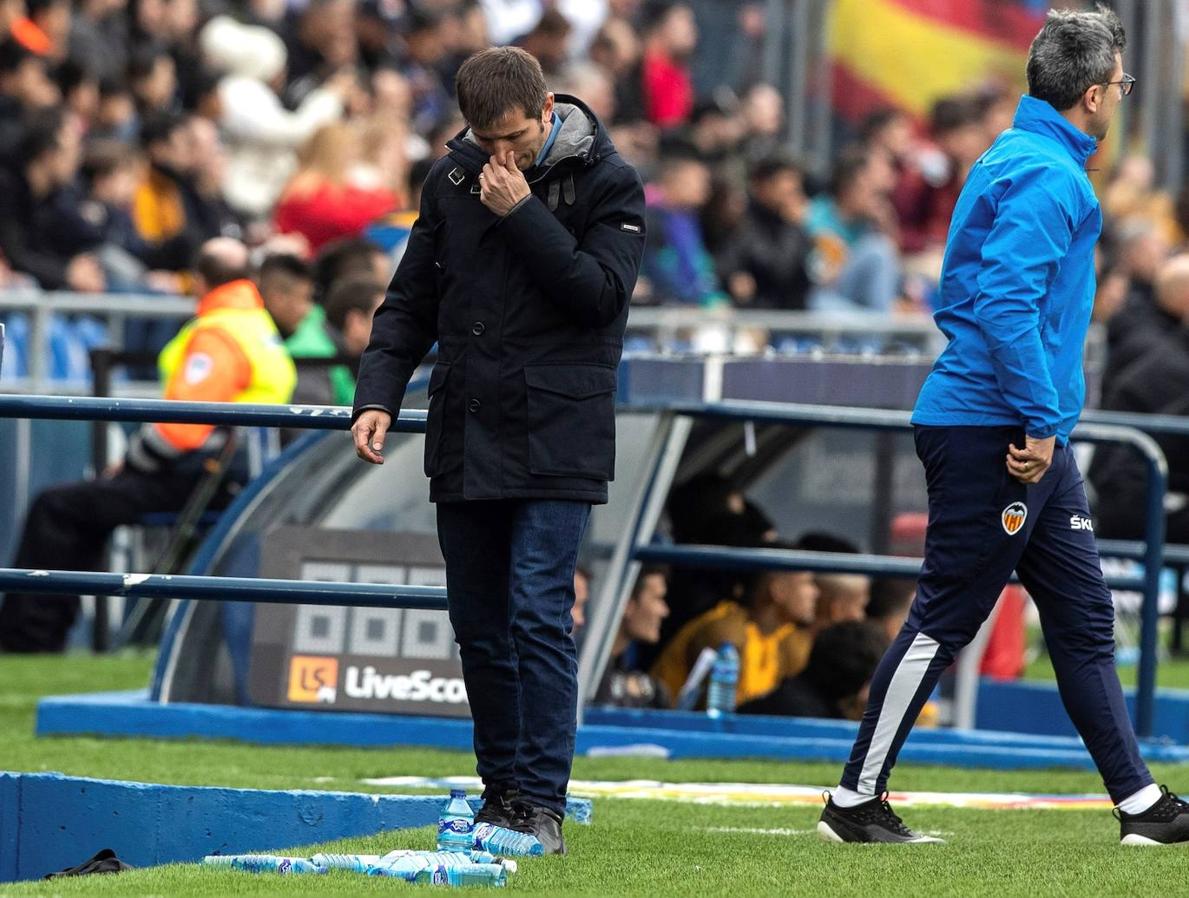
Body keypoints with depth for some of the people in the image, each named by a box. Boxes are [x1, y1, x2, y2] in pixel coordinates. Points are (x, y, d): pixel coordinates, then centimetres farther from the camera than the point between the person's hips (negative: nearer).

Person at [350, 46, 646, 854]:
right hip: (464, 439, 5)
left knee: (539, 617, -14)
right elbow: (411, 300, 13)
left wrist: (523, 213, -18)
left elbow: (600, 293, -15)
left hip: (557, 442, -5)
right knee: (480, 627, 8)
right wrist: (379, 395, 0)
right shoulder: (454, 179, 8)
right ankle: (501, 792, 18)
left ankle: (542, 802, -12)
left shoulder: (608, 183, -4)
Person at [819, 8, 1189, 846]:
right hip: (992, 431, -11)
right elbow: (1006, 304, -25)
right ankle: (856, 803, 2)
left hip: (1031, 436, 11)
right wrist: (1039, 423, -22)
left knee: (1085, 619, 11)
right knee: (944, 620, -5)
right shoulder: (1048, 178, -15)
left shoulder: (1018, 163, 17)